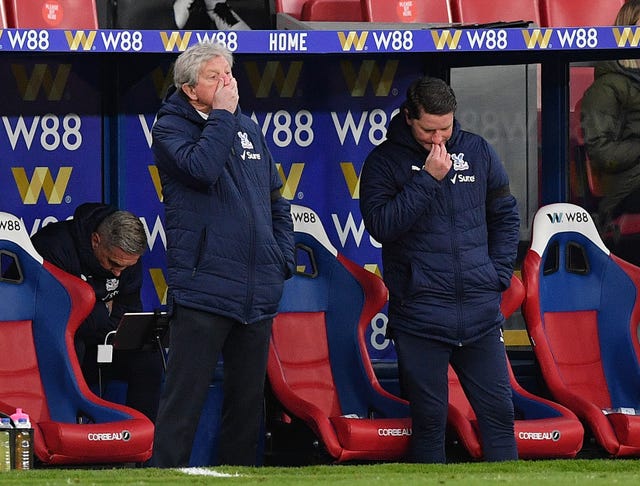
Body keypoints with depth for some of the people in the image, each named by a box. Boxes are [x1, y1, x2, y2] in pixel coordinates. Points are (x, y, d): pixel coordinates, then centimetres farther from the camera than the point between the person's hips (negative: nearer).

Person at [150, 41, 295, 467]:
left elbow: (276, 202, 22)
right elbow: (202, 168, -24)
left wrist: (284, 259, 10)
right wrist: (222, 114, -13)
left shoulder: (248, 128, 15)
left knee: (249, 399, 11)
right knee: (185, 398, -9)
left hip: (257, 295, 6)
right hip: (203, 286, -6)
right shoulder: (172, 127, -3)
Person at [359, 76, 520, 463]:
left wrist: (499, 274, 6)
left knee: (499, 411, 4)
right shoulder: (386, 161, -1)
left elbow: (506, 215, 17)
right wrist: (428, 180, -16)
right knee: (429, 419, 2)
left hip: (481, 311, 3)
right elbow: (380, 224, -14)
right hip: (419, 312, -3)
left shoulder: (478, 151, 9)